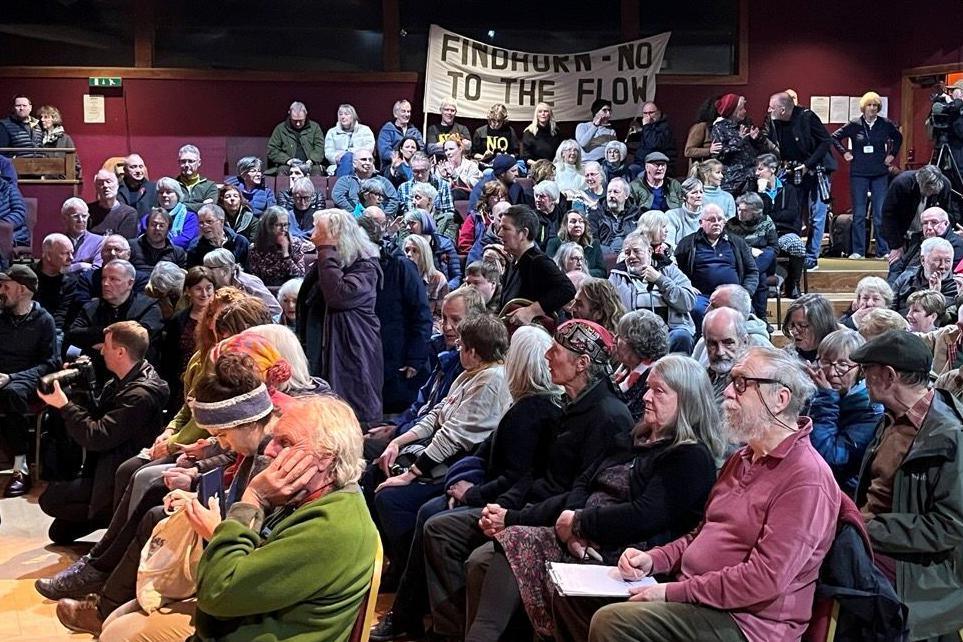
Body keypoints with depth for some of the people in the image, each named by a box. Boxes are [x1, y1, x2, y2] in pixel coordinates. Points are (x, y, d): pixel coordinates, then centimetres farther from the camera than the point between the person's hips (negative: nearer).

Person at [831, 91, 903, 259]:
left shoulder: (885, 124, 3)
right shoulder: (854, 125, -2)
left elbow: (898, 138, 20)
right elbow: (835, 137, 9)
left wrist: (892, 154, 11)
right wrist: (844, 153, 2)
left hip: (880, 174, 1)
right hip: (859, 174, -1)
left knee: (880, 214, 0)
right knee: (859, 214, 2)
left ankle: (883, 250, 6)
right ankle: (858, 251, 7)